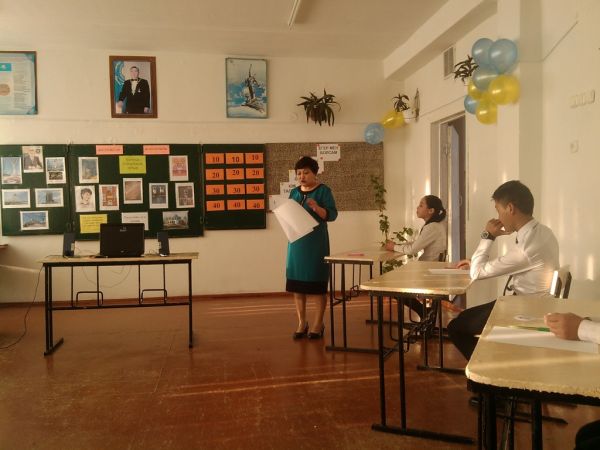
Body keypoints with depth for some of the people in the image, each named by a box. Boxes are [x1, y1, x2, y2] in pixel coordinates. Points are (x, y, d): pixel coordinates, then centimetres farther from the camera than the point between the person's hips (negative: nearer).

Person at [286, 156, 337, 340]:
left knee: (317, 284, -1)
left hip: (316, 242, -5)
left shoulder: (323, 190, -3)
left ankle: (318, 324, 10)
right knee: (297, 284, 6)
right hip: (296, 242, 5)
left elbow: (332, 214, -10)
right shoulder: (294, 192, 12)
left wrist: (317, 208, -27)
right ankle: (302, 323, 17)